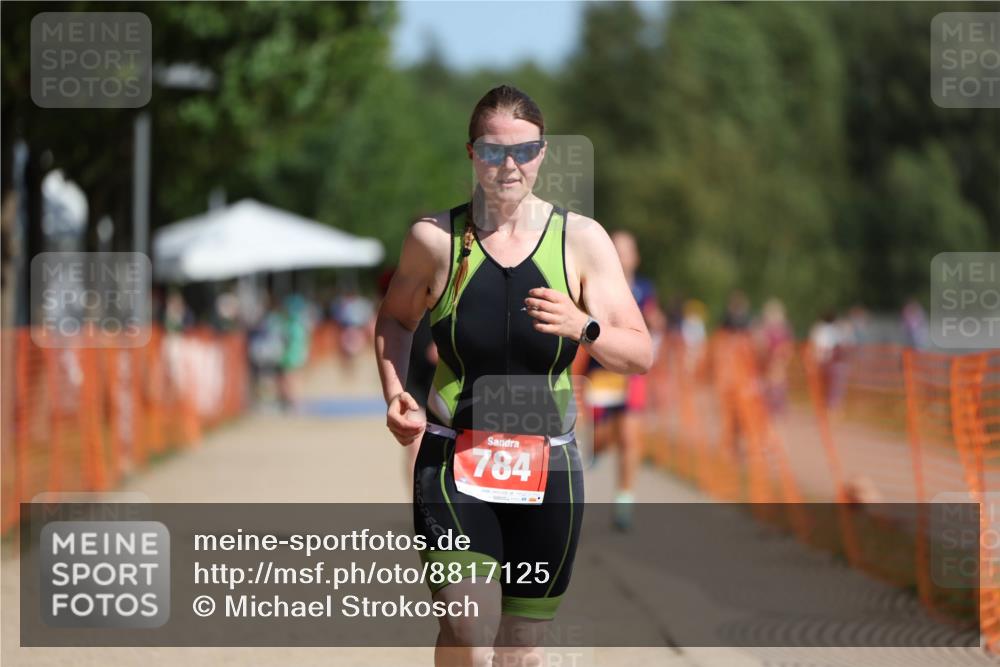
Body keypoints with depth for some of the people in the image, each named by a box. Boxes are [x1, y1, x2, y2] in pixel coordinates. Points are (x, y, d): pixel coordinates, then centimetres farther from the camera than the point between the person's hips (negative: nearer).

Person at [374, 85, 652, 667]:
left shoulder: (581, 240, -1)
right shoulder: (436, 238, -1)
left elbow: (641, 355, -2)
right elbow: (395, 319, 18)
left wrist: (584, 328, -23)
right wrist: (395, 393, 0)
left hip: (547, 467, 2)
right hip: (454, 462, -2)